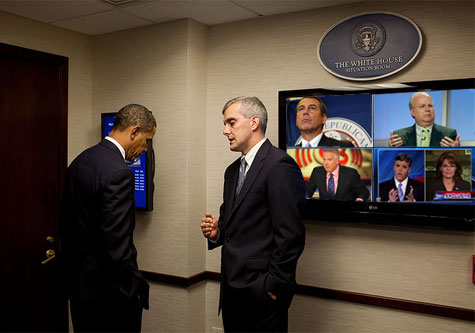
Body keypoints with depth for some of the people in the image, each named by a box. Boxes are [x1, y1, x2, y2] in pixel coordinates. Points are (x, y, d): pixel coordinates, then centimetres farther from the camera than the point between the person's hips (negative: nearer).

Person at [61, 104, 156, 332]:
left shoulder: (79, 162, 6)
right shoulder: (119, 172, -22)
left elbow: (67, 227, 12)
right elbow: (117, 244, -25)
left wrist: (72, 273, 19)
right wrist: (136, 287, -13)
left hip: (77, 284, 9)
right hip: (108, 291, -9)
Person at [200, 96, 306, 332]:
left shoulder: (280, 165, -14)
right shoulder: (233, 170, 13)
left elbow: (291, 234, -18)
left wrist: (273, 286, -16)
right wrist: (217, 232, 1)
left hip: (261, 292, -8)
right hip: (232, 287, 8)